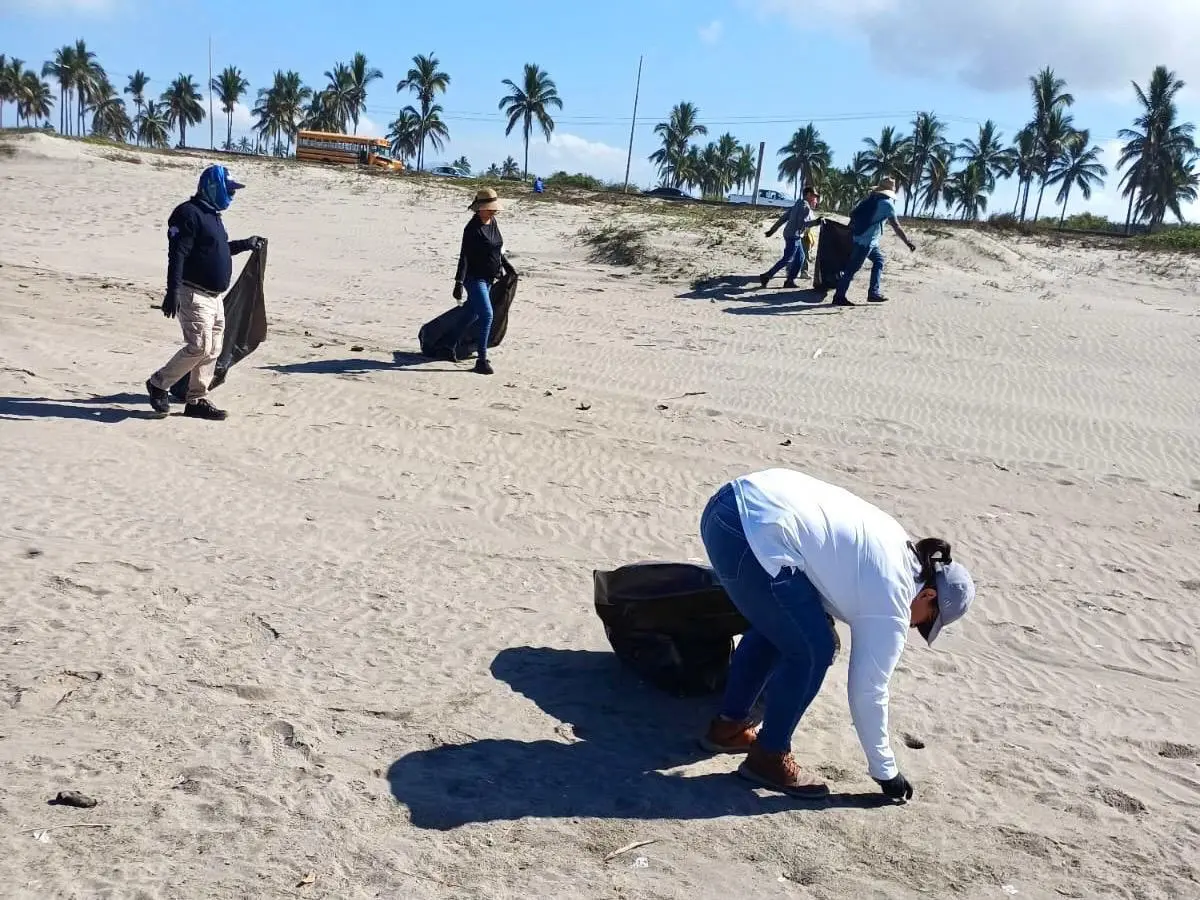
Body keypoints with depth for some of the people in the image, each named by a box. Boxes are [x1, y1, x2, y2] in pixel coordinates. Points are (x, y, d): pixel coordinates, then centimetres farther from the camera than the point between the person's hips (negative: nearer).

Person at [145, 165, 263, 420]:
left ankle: (197, 401, 18)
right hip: (194, 294, -10)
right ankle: (158, 384, 4)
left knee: (213, 350, 10)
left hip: (214, 296, 10)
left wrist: (244, 245, 30)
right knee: (199, 347, -14)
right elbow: (177, 255, -21)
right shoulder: (189, 213, -13)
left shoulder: (212, 215, 17)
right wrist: (172, 292, -27)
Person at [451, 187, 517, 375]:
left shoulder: (493, 222, 7)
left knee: (473, 315, 18)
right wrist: (459, 282, -25)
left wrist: (506, 265, 25)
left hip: (488, 278, 9)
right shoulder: (473, 228, -18)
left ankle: (453, 344, 35)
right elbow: (464, 256, -21)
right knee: (486, 315, -16)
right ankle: (482, 359, -11)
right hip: (474, 278, -9)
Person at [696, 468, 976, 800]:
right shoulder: (891, 603, -1)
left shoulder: (899, 545, 20)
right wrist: (885, 772, 15)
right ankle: (768, 757, 15)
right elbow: (867, 692, 4)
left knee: (774, 626, 26)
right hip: (756, 533, -10)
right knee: (811, 651, 1)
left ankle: (728, 727, 37)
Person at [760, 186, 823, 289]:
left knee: (800, 257, 12)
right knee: (787, 259, -7)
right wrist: (816, 222, -27)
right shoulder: (805, 207, -13)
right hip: (793, 236, -10)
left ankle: (790, 281, 12)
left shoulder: (798, 205, 16)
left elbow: (783, 217, 15)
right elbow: (802, 223, -24)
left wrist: (772, 229, 16)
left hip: (790, 234, 10)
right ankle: (766, 276, -5)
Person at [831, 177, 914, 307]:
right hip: (866, 241, -9)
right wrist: (908, 242, -9)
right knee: (853, 267, -5)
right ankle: (839, 297, -2)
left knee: (879, 259, 18)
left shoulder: (870, 199, 11)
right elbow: (896, 227, -12)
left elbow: (852, 213, 12)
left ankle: (874, 293, 16)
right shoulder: (887, 203, -10)